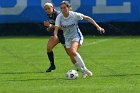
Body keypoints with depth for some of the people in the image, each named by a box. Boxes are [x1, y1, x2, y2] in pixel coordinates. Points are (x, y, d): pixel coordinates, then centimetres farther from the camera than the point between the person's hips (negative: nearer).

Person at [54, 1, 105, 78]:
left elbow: (88, 18, -8)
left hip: (76, 37, -4)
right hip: (67, 39, 4)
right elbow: (56, 28, -21)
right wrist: (55, 35, -44)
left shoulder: (74, 15, -17)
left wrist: (98, 27, -13)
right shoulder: (59, 17, -11)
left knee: (73, 51, -32)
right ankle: (83, 72, 25)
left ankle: (84, 69, -25)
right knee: (73, 59, 2)